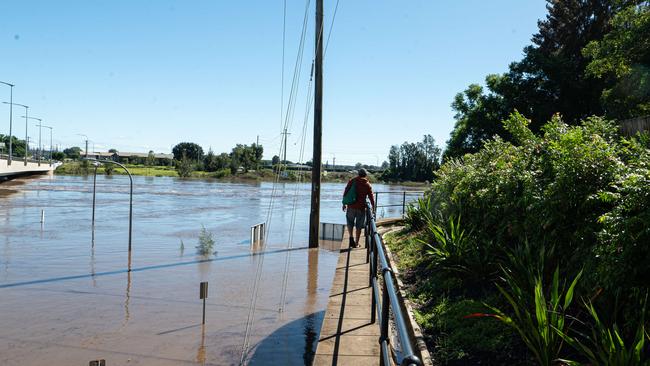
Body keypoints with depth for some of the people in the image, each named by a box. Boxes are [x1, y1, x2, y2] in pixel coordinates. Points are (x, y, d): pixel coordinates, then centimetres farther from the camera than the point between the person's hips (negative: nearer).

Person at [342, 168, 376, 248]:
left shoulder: (351, 181, 4)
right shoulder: (367, 185, 2)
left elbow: (345, 193, 4)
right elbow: (371, 197, 2)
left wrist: (344, 204, 11)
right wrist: (373, 208, 11)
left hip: (351, 206, 1)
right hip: (361, 208, -1)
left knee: (350, 222, 19)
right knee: (359, 226, 8)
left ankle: (351, 237, 0)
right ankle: (356, 243, 11)